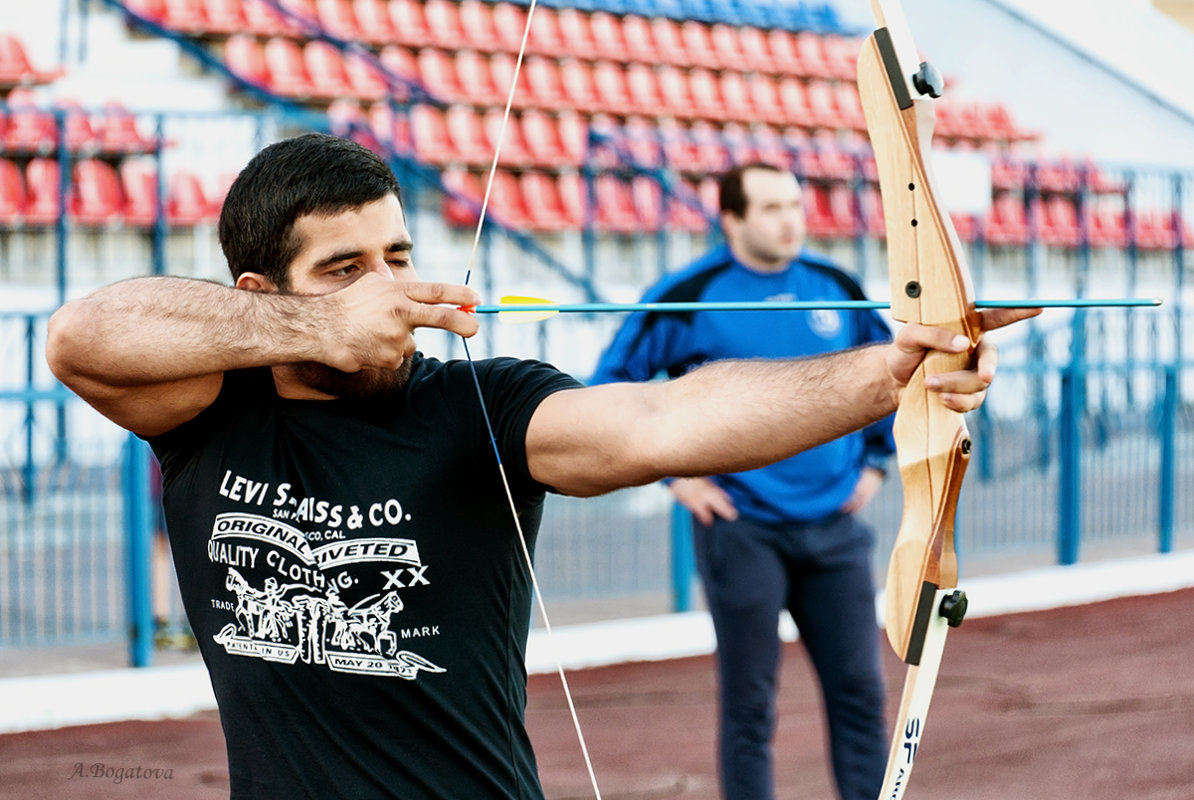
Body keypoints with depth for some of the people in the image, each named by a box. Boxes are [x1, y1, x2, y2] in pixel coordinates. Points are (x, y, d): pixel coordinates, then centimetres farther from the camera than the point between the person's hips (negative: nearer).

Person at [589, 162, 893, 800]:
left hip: (834, 530, 4)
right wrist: (673, 475, -5)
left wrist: (874, 461, 14)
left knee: (860, 691, 2)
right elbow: (607, 391, -1)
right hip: (743, 528, -4)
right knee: (749, 704, 1)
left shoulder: (836, 288, 6)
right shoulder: (690, 298, -6)